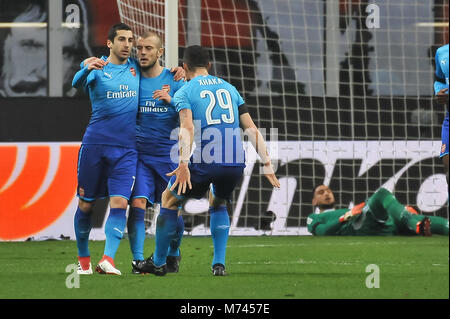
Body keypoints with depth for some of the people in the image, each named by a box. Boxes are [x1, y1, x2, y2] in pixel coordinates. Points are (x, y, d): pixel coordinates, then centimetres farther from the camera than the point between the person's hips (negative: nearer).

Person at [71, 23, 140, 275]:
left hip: (126, 148, 2)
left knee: (119, 202, -14)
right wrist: (88, 68, -43)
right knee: (86, 204, 3)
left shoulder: (135, 68, 11)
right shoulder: (97, 69, 0)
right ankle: (84, 258, 19)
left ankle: (108, 260, -21)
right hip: (95, 143, -2)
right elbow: (77, 83, -21)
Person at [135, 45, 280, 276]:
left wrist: (184, 164, -23)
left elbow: (187, 128, -13)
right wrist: (267, 164, 13)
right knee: (218, 204, 31)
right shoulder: (229, 88, 20)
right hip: (236, 162, 4)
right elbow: (252, 129, 14)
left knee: (169, 200, 19)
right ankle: (219, 263, 16)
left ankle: (159, 262, 24)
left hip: (205, 161, -4)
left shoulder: (184, 92, 5)